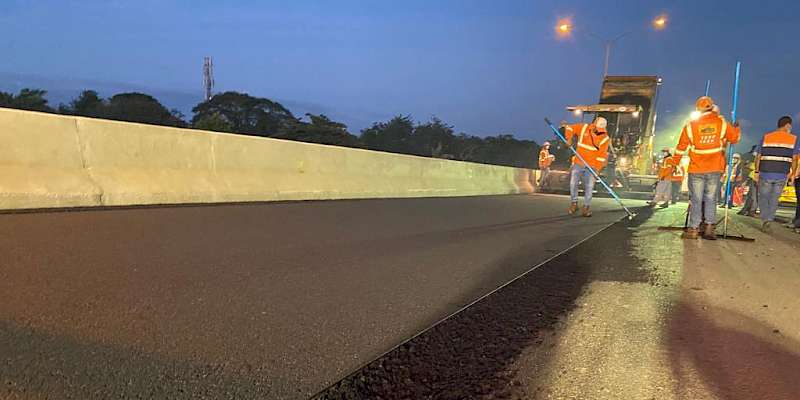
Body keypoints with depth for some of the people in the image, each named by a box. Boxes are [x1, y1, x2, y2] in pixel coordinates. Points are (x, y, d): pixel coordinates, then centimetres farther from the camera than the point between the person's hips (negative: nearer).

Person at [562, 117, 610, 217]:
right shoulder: (583, 128, -1)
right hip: (578, 163, 1)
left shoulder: (605, 138, -2)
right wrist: (569, 138, -5)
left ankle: (586, 207, 3)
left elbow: (603, 155, -5)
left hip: (592, 166, -1)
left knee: (589, 186, -8)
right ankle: (574, 203, 9)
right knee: (573, 183, -9)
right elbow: (570, 128, 12)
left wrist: (598, 168, -15)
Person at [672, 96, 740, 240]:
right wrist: (736, 128, 32)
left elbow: (681, 146, 4)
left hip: (696, 170, -1)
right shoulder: (722, 122, 0)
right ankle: (709, 228, 3)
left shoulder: (690, 125, -1)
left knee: (696, 200, 3)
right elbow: (735, 138, 10)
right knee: (711, 199, 8)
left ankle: (694, 229, 2)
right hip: (715, 169, 1)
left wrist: (675, 163, 14)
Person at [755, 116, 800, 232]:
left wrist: (757, 171, 10)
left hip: (765, 174, 0)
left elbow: (758, 157, 3)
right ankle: (768, 220, 2)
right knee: (774, 199, 12)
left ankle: (765, 219, -4)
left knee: (763, 198, 11)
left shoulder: (766, 137, 4)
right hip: (782, 175, 0)